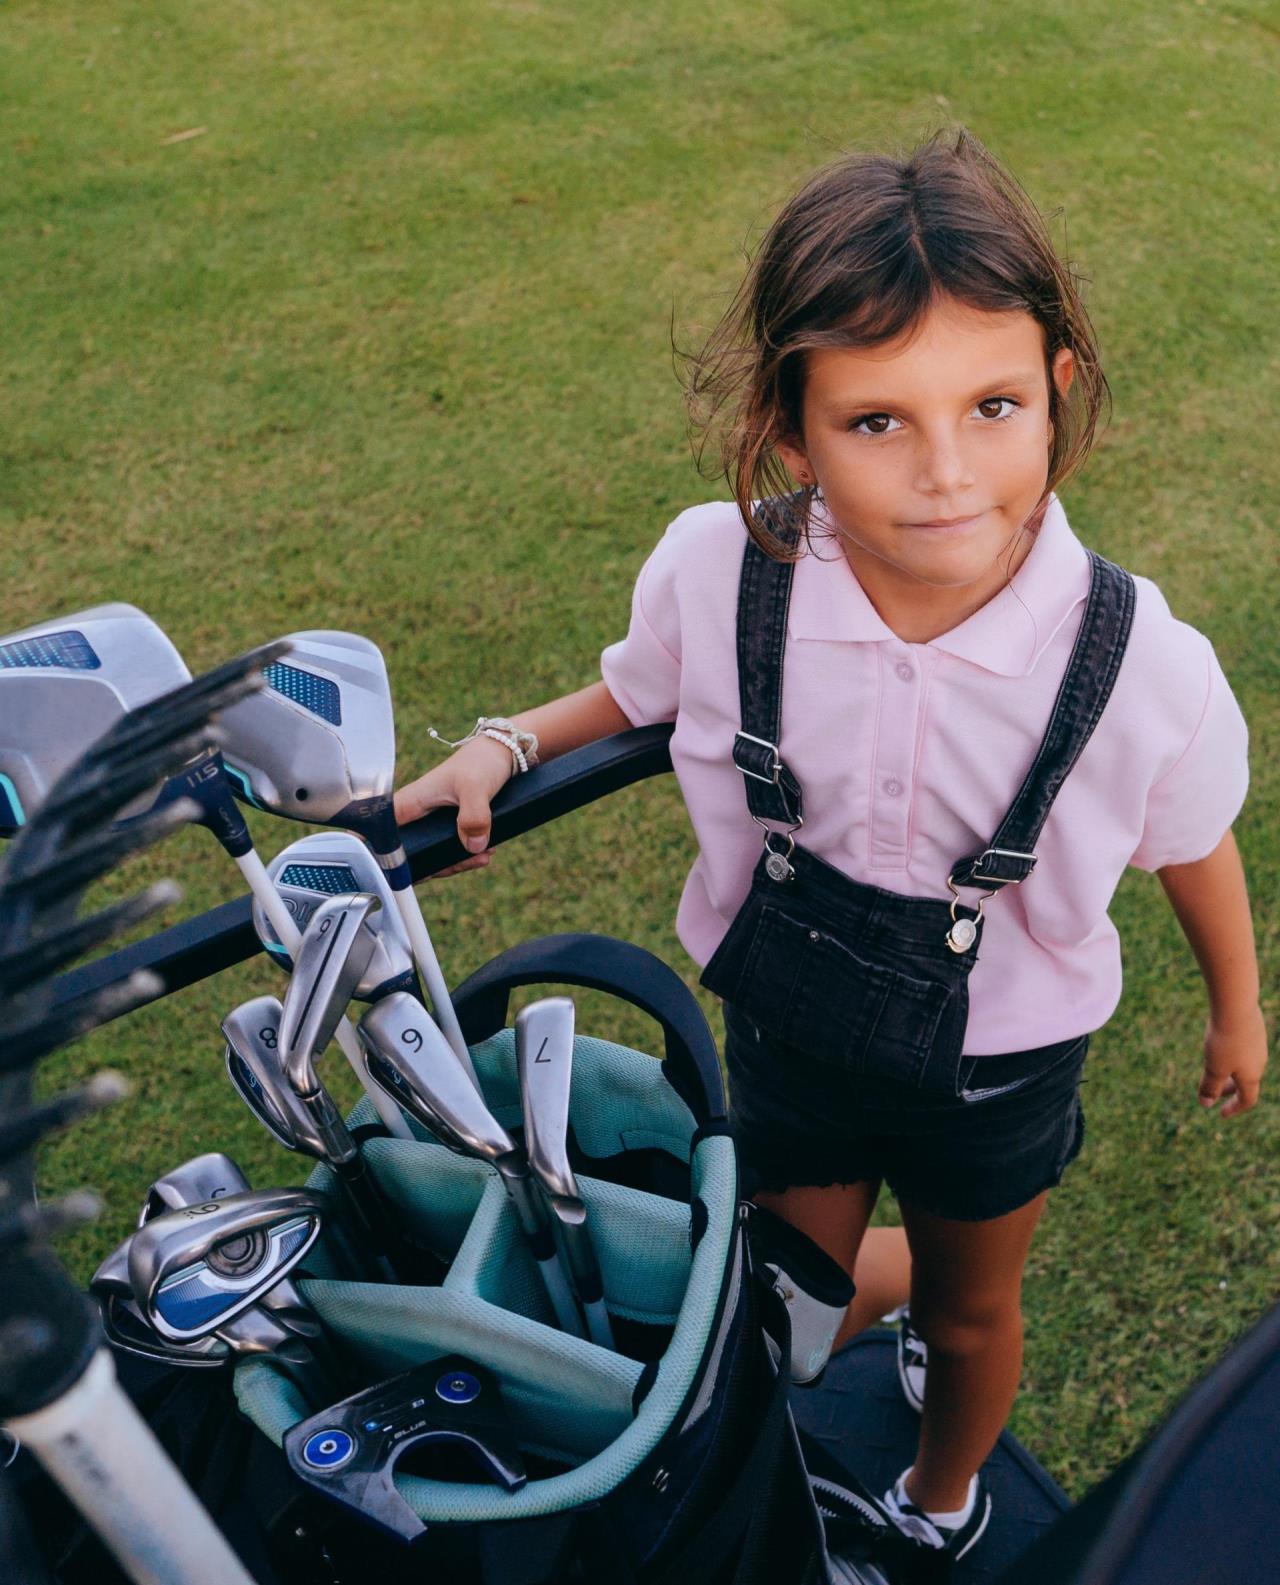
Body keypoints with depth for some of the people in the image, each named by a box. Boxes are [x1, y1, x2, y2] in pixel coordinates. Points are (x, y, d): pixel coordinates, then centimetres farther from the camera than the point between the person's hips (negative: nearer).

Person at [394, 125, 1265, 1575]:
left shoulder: (1143, 669, -30)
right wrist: (502, 748, -15)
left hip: (996, 1065, -1)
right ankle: (884, 1263, 63)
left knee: (969, 1310, 26)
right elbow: (647, 695, -1)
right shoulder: (715, 571, -26)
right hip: (788, 1031, 1)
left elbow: (1192, 849, -8)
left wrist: (1238, 1010, 9)